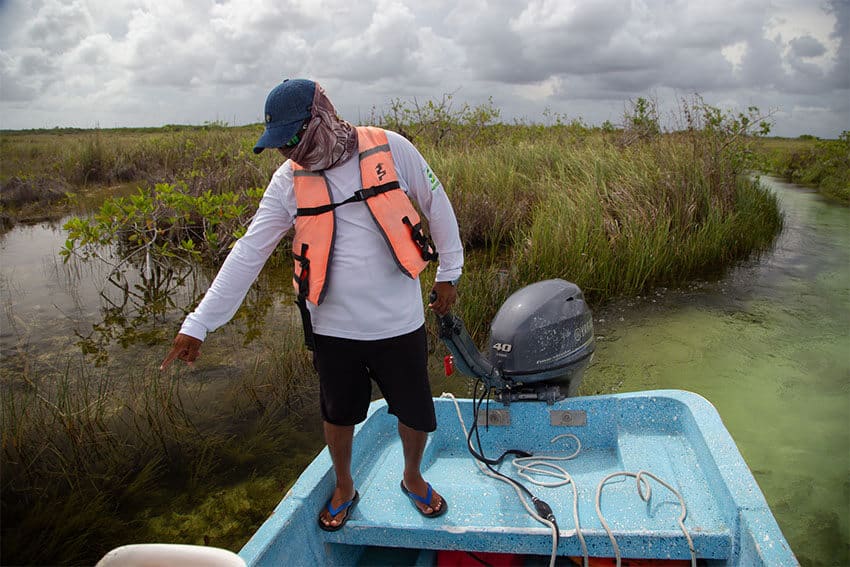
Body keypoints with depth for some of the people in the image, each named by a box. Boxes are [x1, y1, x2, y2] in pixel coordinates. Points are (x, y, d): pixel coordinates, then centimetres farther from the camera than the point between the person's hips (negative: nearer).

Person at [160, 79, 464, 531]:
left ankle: (412, 477, 45)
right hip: (333, 326, 2)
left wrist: (448, 272, 9)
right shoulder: (289, 180, -5)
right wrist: (198, 324, -7)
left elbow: (436, 206, 2)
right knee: (338, 414, 19)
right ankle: (344, 488, 48)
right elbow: (247, 255, -5)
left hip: (398, 322, -1)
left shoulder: (390, 149, -11)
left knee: (416, 414, 12)